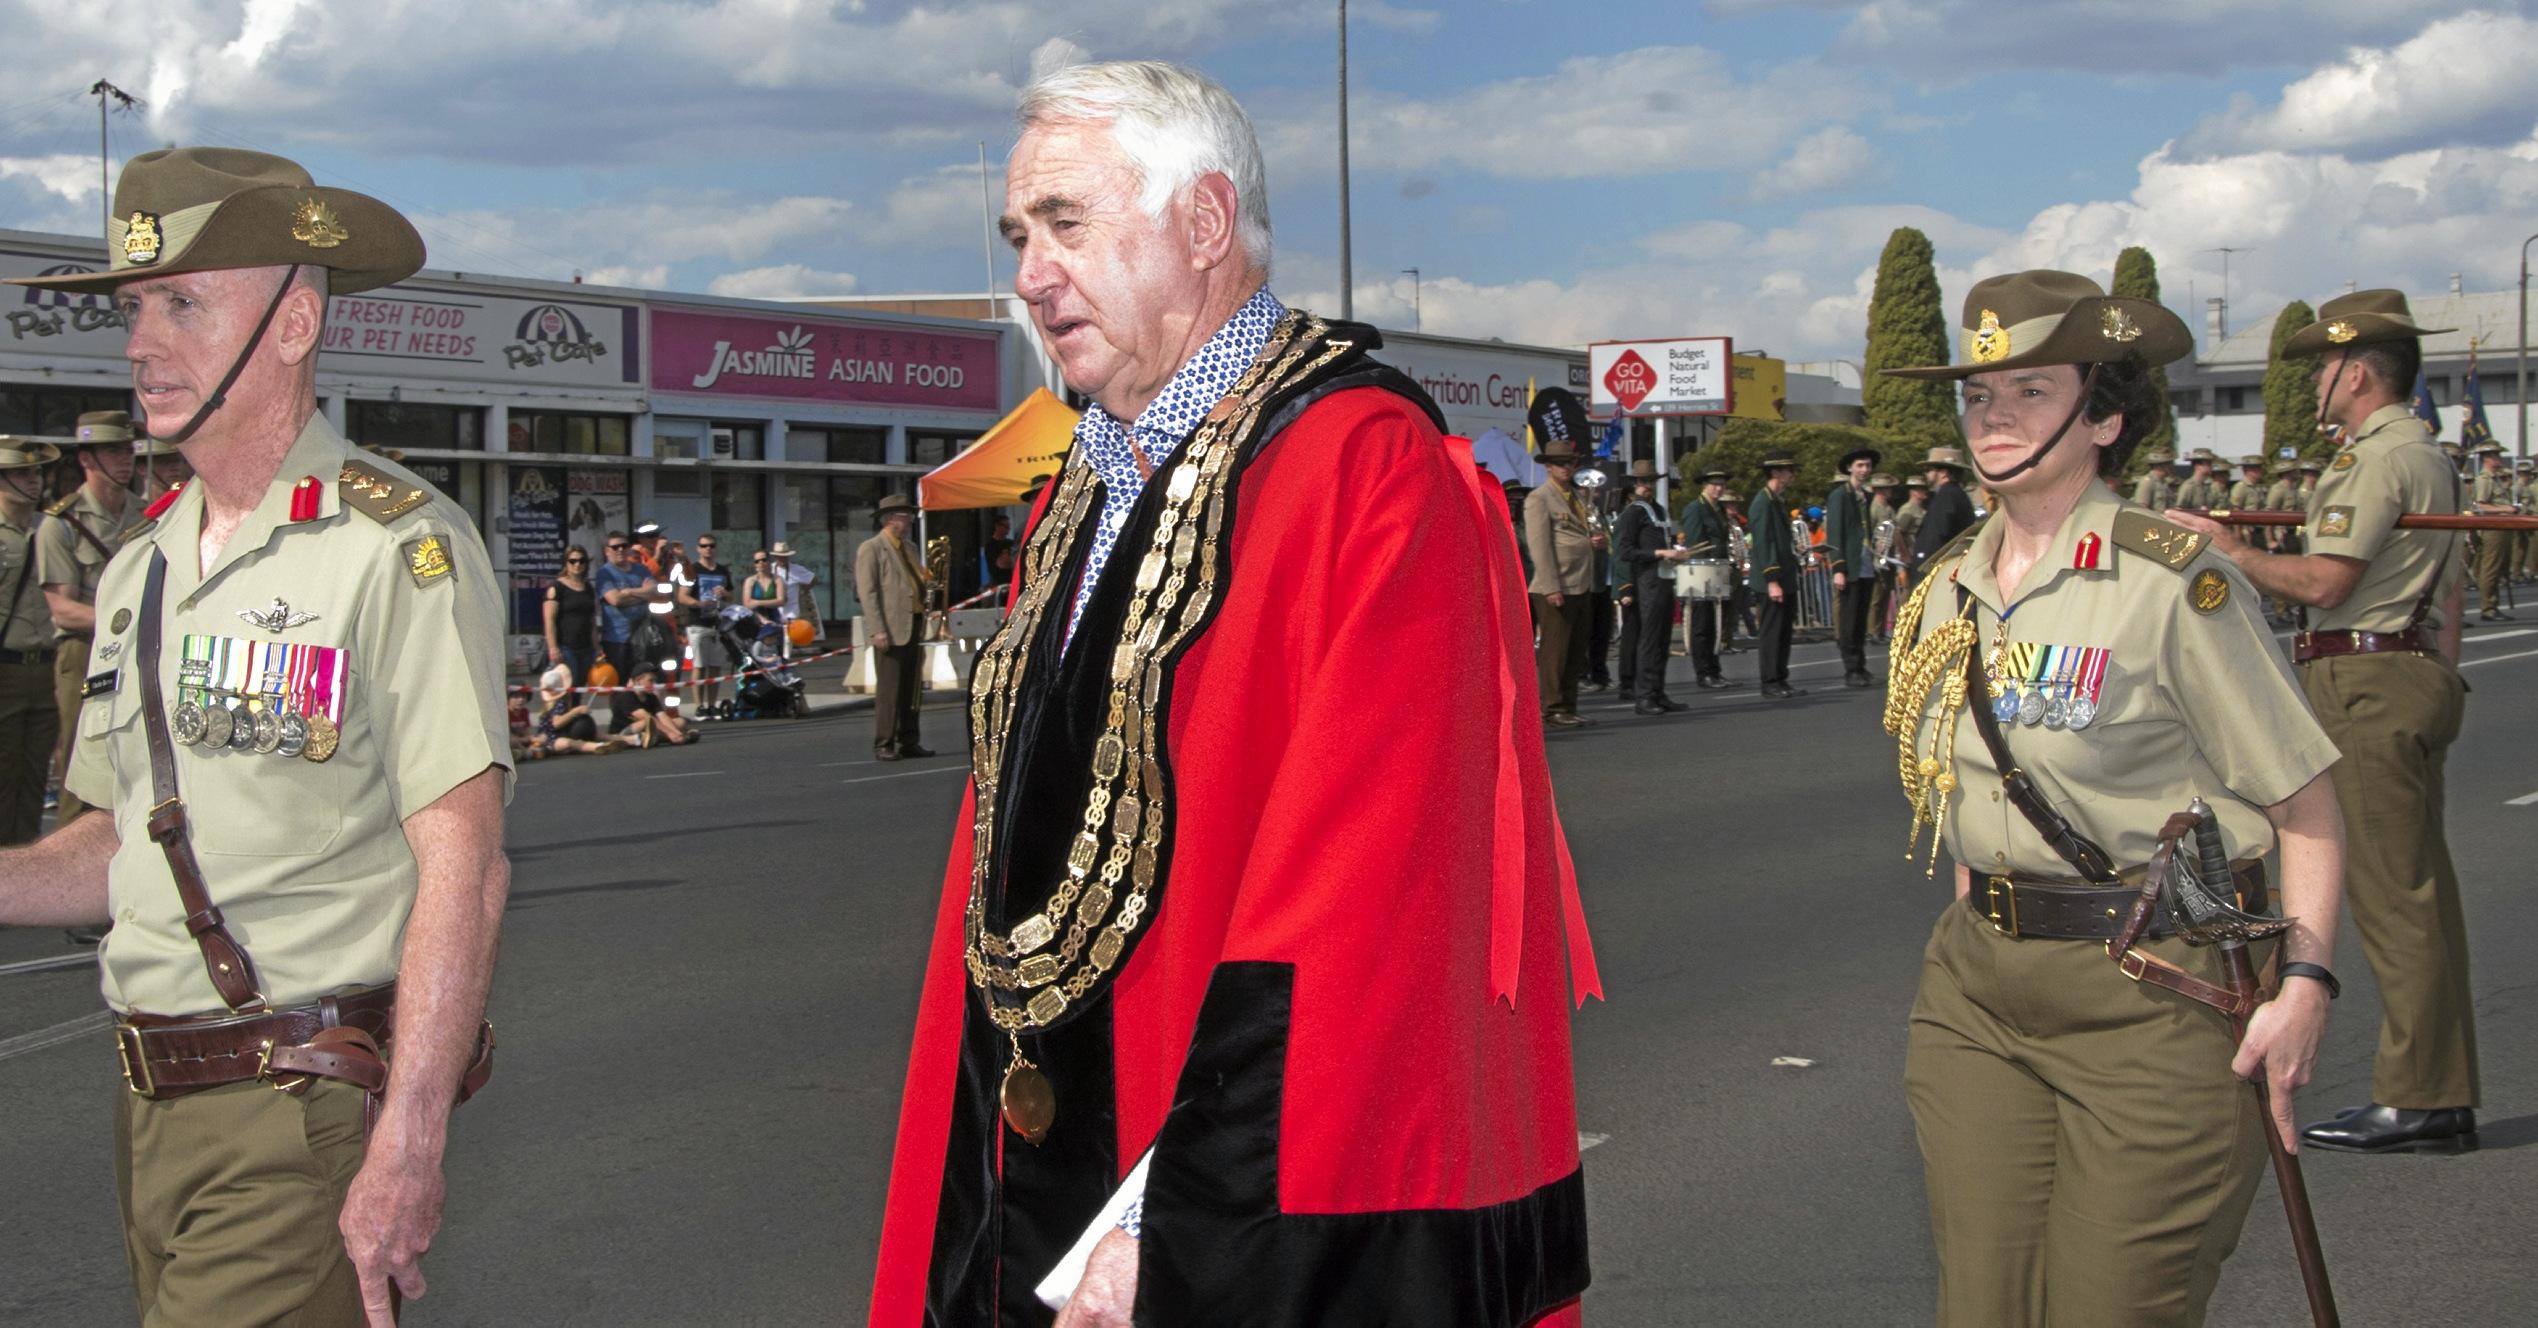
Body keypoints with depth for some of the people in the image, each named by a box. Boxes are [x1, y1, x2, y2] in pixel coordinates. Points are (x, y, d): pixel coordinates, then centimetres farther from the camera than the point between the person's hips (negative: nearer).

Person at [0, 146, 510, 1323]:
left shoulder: (396, 547, -11)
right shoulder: (139, 571, 14)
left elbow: (464, 869, -16)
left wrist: (407, 1151, -21)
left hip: (307, 1106, -7)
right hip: (152, 1097, 8)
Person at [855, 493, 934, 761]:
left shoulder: (909, 548, 19)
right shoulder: (870, 549, -5)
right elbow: (867, 592, -11)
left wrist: (927, 580, 8)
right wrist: (878, 630, -18)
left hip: (914, 627, 8)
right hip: (891, 630, -8)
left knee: (913, 689, 9)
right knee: (888, 689, -6)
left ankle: (908, 742, 15)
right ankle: (883, 746, -2)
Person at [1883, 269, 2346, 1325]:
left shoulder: (2174, 582, -10)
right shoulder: (1943, 594, 9)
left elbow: (2306, 802, -8)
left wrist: (2305, 982, -17)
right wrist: (1981, 932, 15)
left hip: (2155, 994, -6)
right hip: (1977, 988, 6)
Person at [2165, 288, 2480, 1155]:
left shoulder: (2377, 459, -13)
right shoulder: (2426, 455, 20)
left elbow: (2324, 582, -19)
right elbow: (2450, 583, 22)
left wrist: (2223, 550, -8)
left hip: (2368, 682, -11)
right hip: (2418, 673, 11)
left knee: (2390, 893, -8)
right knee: (2420, 889, 11)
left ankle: (2416, 1099, -6)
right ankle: (2443, 1094, 16)